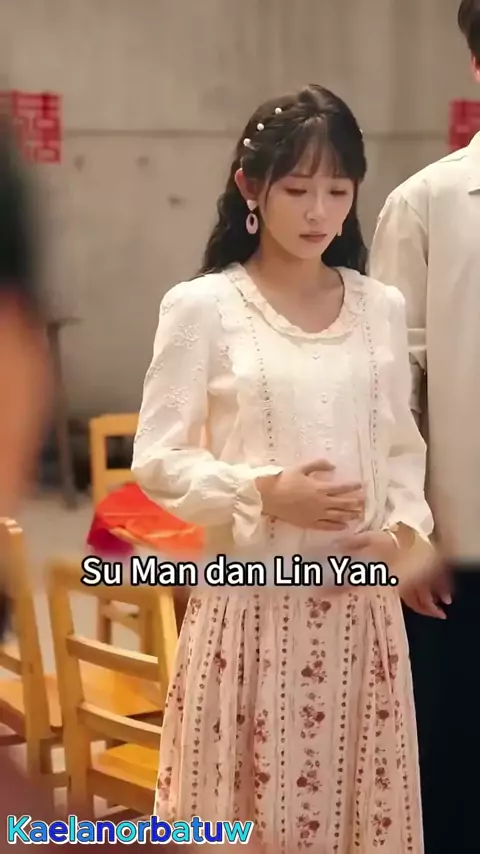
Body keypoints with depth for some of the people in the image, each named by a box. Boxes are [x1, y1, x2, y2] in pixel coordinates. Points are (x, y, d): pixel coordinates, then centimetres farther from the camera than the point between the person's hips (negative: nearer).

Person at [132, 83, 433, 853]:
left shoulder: (382, 308, 6)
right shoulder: (202, 307, -6)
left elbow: (404, 448, 13)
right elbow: (158, 461, -6)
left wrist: (402, 530, -5)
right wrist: (265, 493, -19)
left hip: (362, 602, 4)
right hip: (251, 600, -3)